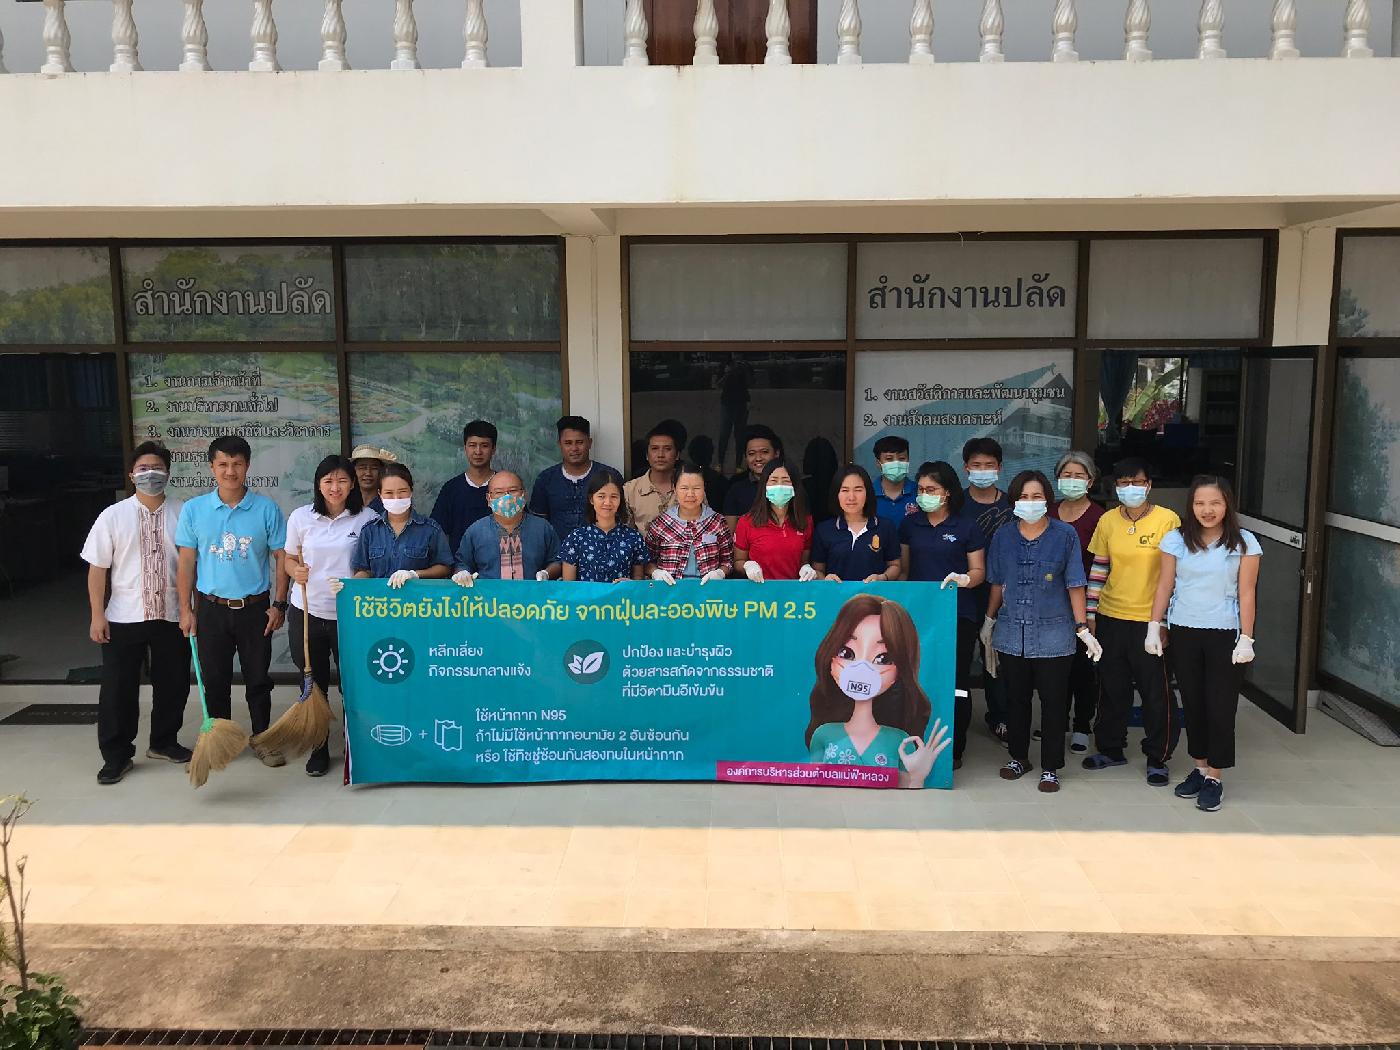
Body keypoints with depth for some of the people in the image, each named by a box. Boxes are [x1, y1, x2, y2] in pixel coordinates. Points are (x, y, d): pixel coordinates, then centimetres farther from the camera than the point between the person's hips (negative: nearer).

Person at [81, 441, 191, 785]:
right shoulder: (113, 516, -3)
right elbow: (97, 568, -1)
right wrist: (97, 615, -6)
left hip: (172, 615, 1)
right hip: (124, 617, -1)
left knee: (173, 683, 12)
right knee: (118, 688, 4)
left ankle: (163, 742, 31)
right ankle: (116, 756, 17)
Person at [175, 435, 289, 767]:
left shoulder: (267, 509, -5)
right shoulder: (194, 509, -1)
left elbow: (281, 558, 0)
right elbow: (187, 561, 3)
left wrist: (278, 605, -4)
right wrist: (185, 609, 0)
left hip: (255, 608, -1)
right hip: (212, 609, 1)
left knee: (259, 679, 10)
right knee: (215, 680, 10)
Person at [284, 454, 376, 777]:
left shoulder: (367, 518, -3)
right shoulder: (301, 517, 2)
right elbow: (289, 558, 11)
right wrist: (296, 571, -11)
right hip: (308, 613, 2)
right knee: (313, 685, 10)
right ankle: (318, 749, 25)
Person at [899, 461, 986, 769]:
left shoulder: (967, 528, 0)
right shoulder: (910, 524, 9)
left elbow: (979, 571, 2)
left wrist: (965, 579, -19)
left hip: (958, 614, -2)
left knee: (955, 682, 0)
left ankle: (954, 749, 11)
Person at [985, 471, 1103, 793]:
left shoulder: (1065, 535, -3)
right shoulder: (1003, 537, 4)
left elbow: (1075, 585, -3)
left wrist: (1083, 628, -7)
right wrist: (989, 622, 12)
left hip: (1053, 635, -2)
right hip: (1011, 633, 3)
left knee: (1053, 702, 4)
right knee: (1016, 699, 12)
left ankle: (1051, 767, 16)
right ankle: (1018, 756, 29)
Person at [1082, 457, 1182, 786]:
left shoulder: (1168, 520, -7)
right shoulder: (1107, 521, 3)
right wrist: (1091, 613, 8)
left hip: (1151, 620, -4)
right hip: (1110, 617, 4)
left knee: (1155, 692, 4)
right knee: (1112, 688, 15)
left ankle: (1157, 759, 18)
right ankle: (1111, 749, 30)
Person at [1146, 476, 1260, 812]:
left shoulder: (1244, 543, -4)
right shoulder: (1176, 539, 1)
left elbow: (1246, 593, -4)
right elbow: (1164, 586, 4)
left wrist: (1246, 639, -7)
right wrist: (1154, 627, 2)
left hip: (1224, 636, -2)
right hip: (1183, 633, 2)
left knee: (1220, 708, 0)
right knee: (1192, 704, 10)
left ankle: (1214, 777, 11)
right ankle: (1199, 769, 24)